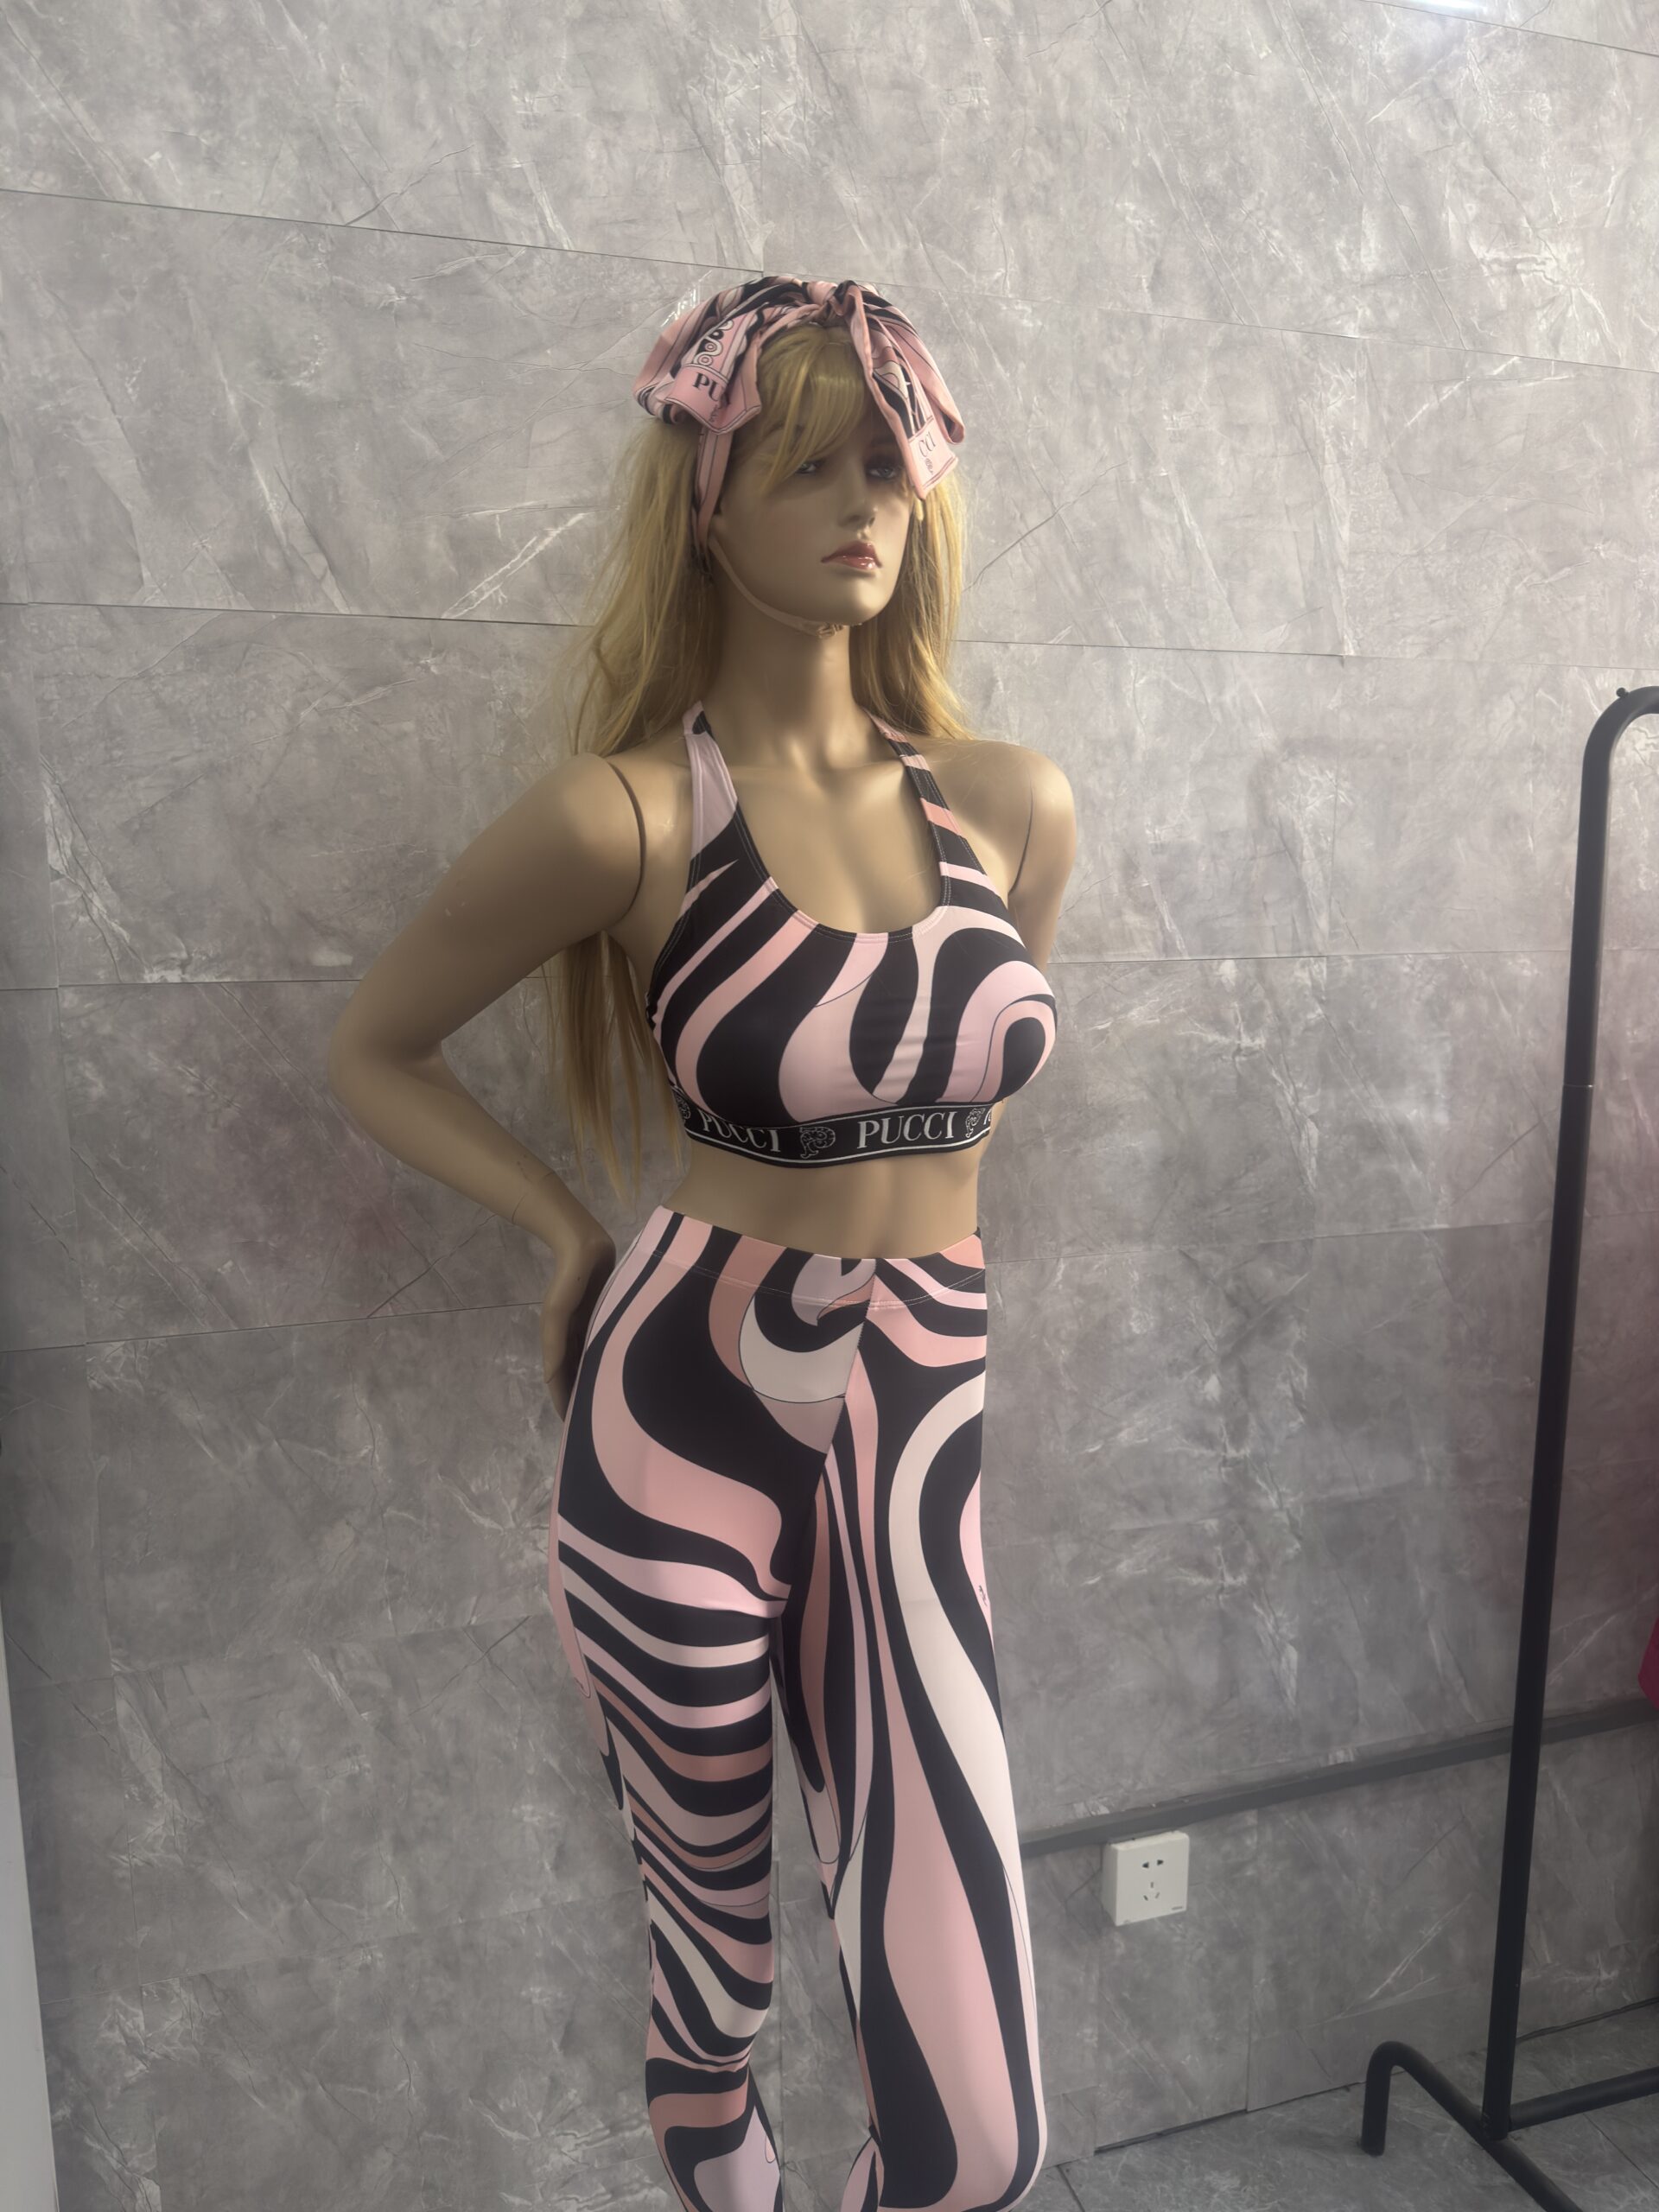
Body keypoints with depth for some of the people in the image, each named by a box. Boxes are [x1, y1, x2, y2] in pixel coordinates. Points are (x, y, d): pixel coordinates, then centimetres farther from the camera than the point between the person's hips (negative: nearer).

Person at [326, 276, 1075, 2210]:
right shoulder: (625, 812, -9)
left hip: (916, 1438, 3)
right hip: (683, 1422, -2)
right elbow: (372, 1050, 3)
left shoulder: (1014, 803, 3)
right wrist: (573, 1229, -1)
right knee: (720, 1941, 21)